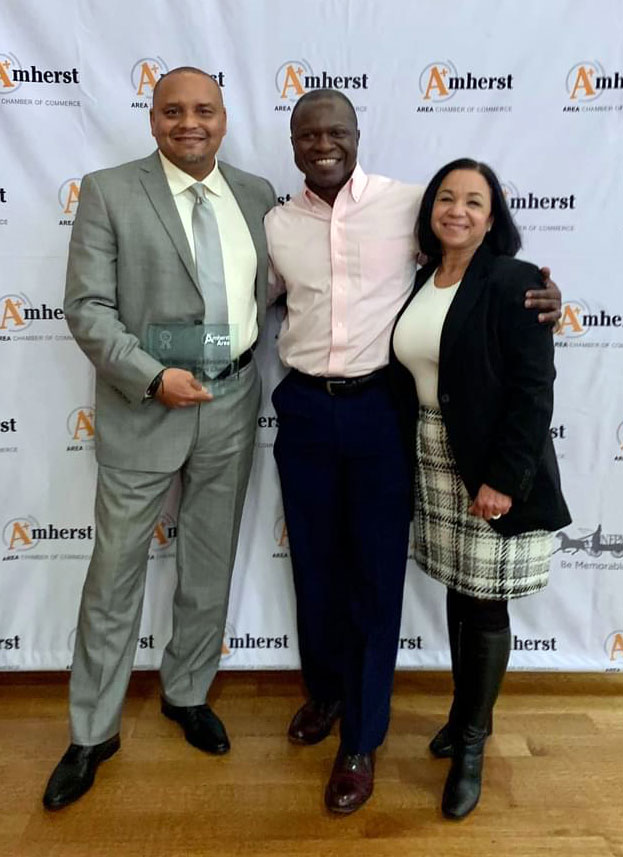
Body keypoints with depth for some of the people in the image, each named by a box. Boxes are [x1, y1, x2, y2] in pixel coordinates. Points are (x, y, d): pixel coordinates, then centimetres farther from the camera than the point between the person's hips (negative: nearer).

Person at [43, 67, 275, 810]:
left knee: (211, 564, 15)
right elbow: (87, 309, -10)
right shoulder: (108, 192, -4)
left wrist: (244, 349, -1)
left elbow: (270, 287, 16)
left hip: (232, 405, 4)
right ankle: (93, 733, 25)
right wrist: (154, 377, -20)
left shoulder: (257, 195, 7)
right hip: (144, 407, -3)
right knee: (116, 570, 6)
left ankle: (187, 693, 37)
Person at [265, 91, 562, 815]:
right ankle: (324, 690, 42)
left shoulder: (409, 204, -3)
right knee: (315, 564, 15)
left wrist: (539, 288, -10)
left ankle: (361, 740, 25)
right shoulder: (277, 223, 6)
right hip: (303, 409, 3)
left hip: (379, 409, -3)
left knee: (376, 574, 5)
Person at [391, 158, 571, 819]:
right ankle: (466, 712, 38)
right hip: (434, 464, 6)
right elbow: (407, 377, 11)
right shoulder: (420, 282, 8)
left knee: (486, 606, 6)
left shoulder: (515, 283, -10)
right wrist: (411, 461, 7)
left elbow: (534, 389, -15)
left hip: (493, 469, -5)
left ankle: (471, 744, 26)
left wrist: (504, 479, -19)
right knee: (458, 593, 17)